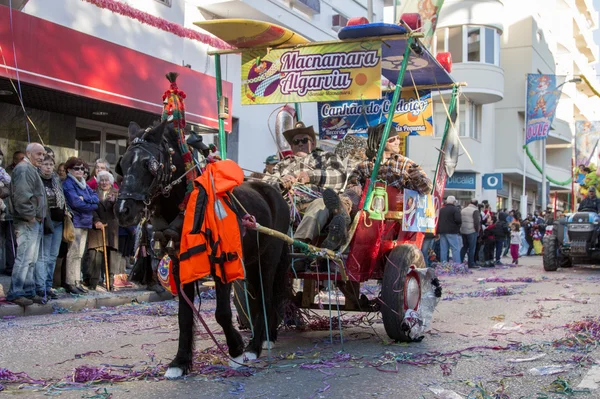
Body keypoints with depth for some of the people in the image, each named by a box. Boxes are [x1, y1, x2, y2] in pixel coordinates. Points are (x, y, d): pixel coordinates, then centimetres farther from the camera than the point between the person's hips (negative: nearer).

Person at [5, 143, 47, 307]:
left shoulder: (31, 169, 22)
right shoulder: (23, 169, -12)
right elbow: (22, 195, -23)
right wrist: (30, 216, -18)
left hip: (35, 222, 11)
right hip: (27, 222, -11)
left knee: (31, 261, 13)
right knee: (24, 258, -10)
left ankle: (29, 292, 19)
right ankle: (15, 293, -7)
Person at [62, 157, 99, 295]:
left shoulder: (84, 184, 18)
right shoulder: (68, 184, -6)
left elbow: (96, 197, 8)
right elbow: (76, 202, -16)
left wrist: (85, 198, -12)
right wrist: (93, 205, -4)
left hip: (85, 222, 8)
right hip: (75, 222, -8)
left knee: (79, 254, 10)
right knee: (73, 254, -8)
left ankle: (77, 282, 14)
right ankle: (70, 283, -5)